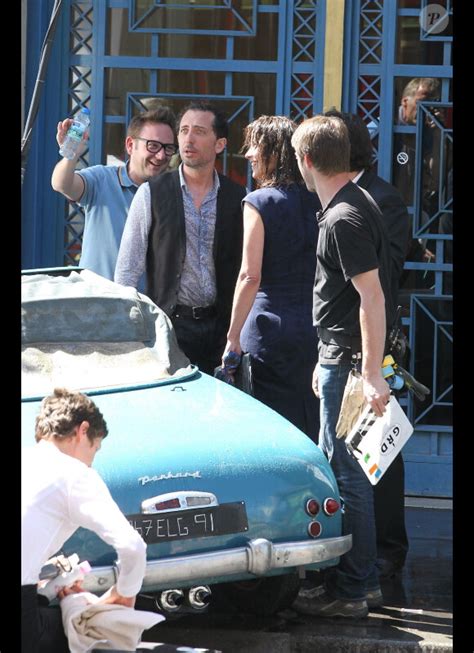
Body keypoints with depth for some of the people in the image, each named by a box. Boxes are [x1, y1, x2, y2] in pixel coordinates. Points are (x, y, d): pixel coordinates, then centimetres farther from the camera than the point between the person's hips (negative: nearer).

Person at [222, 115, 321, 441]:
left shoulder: (259, 202, -7)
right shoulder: (316, 200, 8)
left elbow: (250, 276, -13)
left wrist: (233, 337, -8)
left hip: (270, 330, -6)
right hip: (316, 331, 6)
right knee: (314, 431, 10)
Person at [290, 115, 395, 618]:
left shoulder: (344, 219, -18)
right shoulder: (354, 203, 14)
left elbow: (373, 297, -23)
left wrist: (371, 373, -27)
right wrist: (327, 359, 26)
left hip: (350, 361, -11)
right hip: (341, 355, 11)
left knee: (346, 473, -6)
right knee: (336, 466, 17)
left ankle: (348, 592, -1)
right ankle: (362, 579, 24)